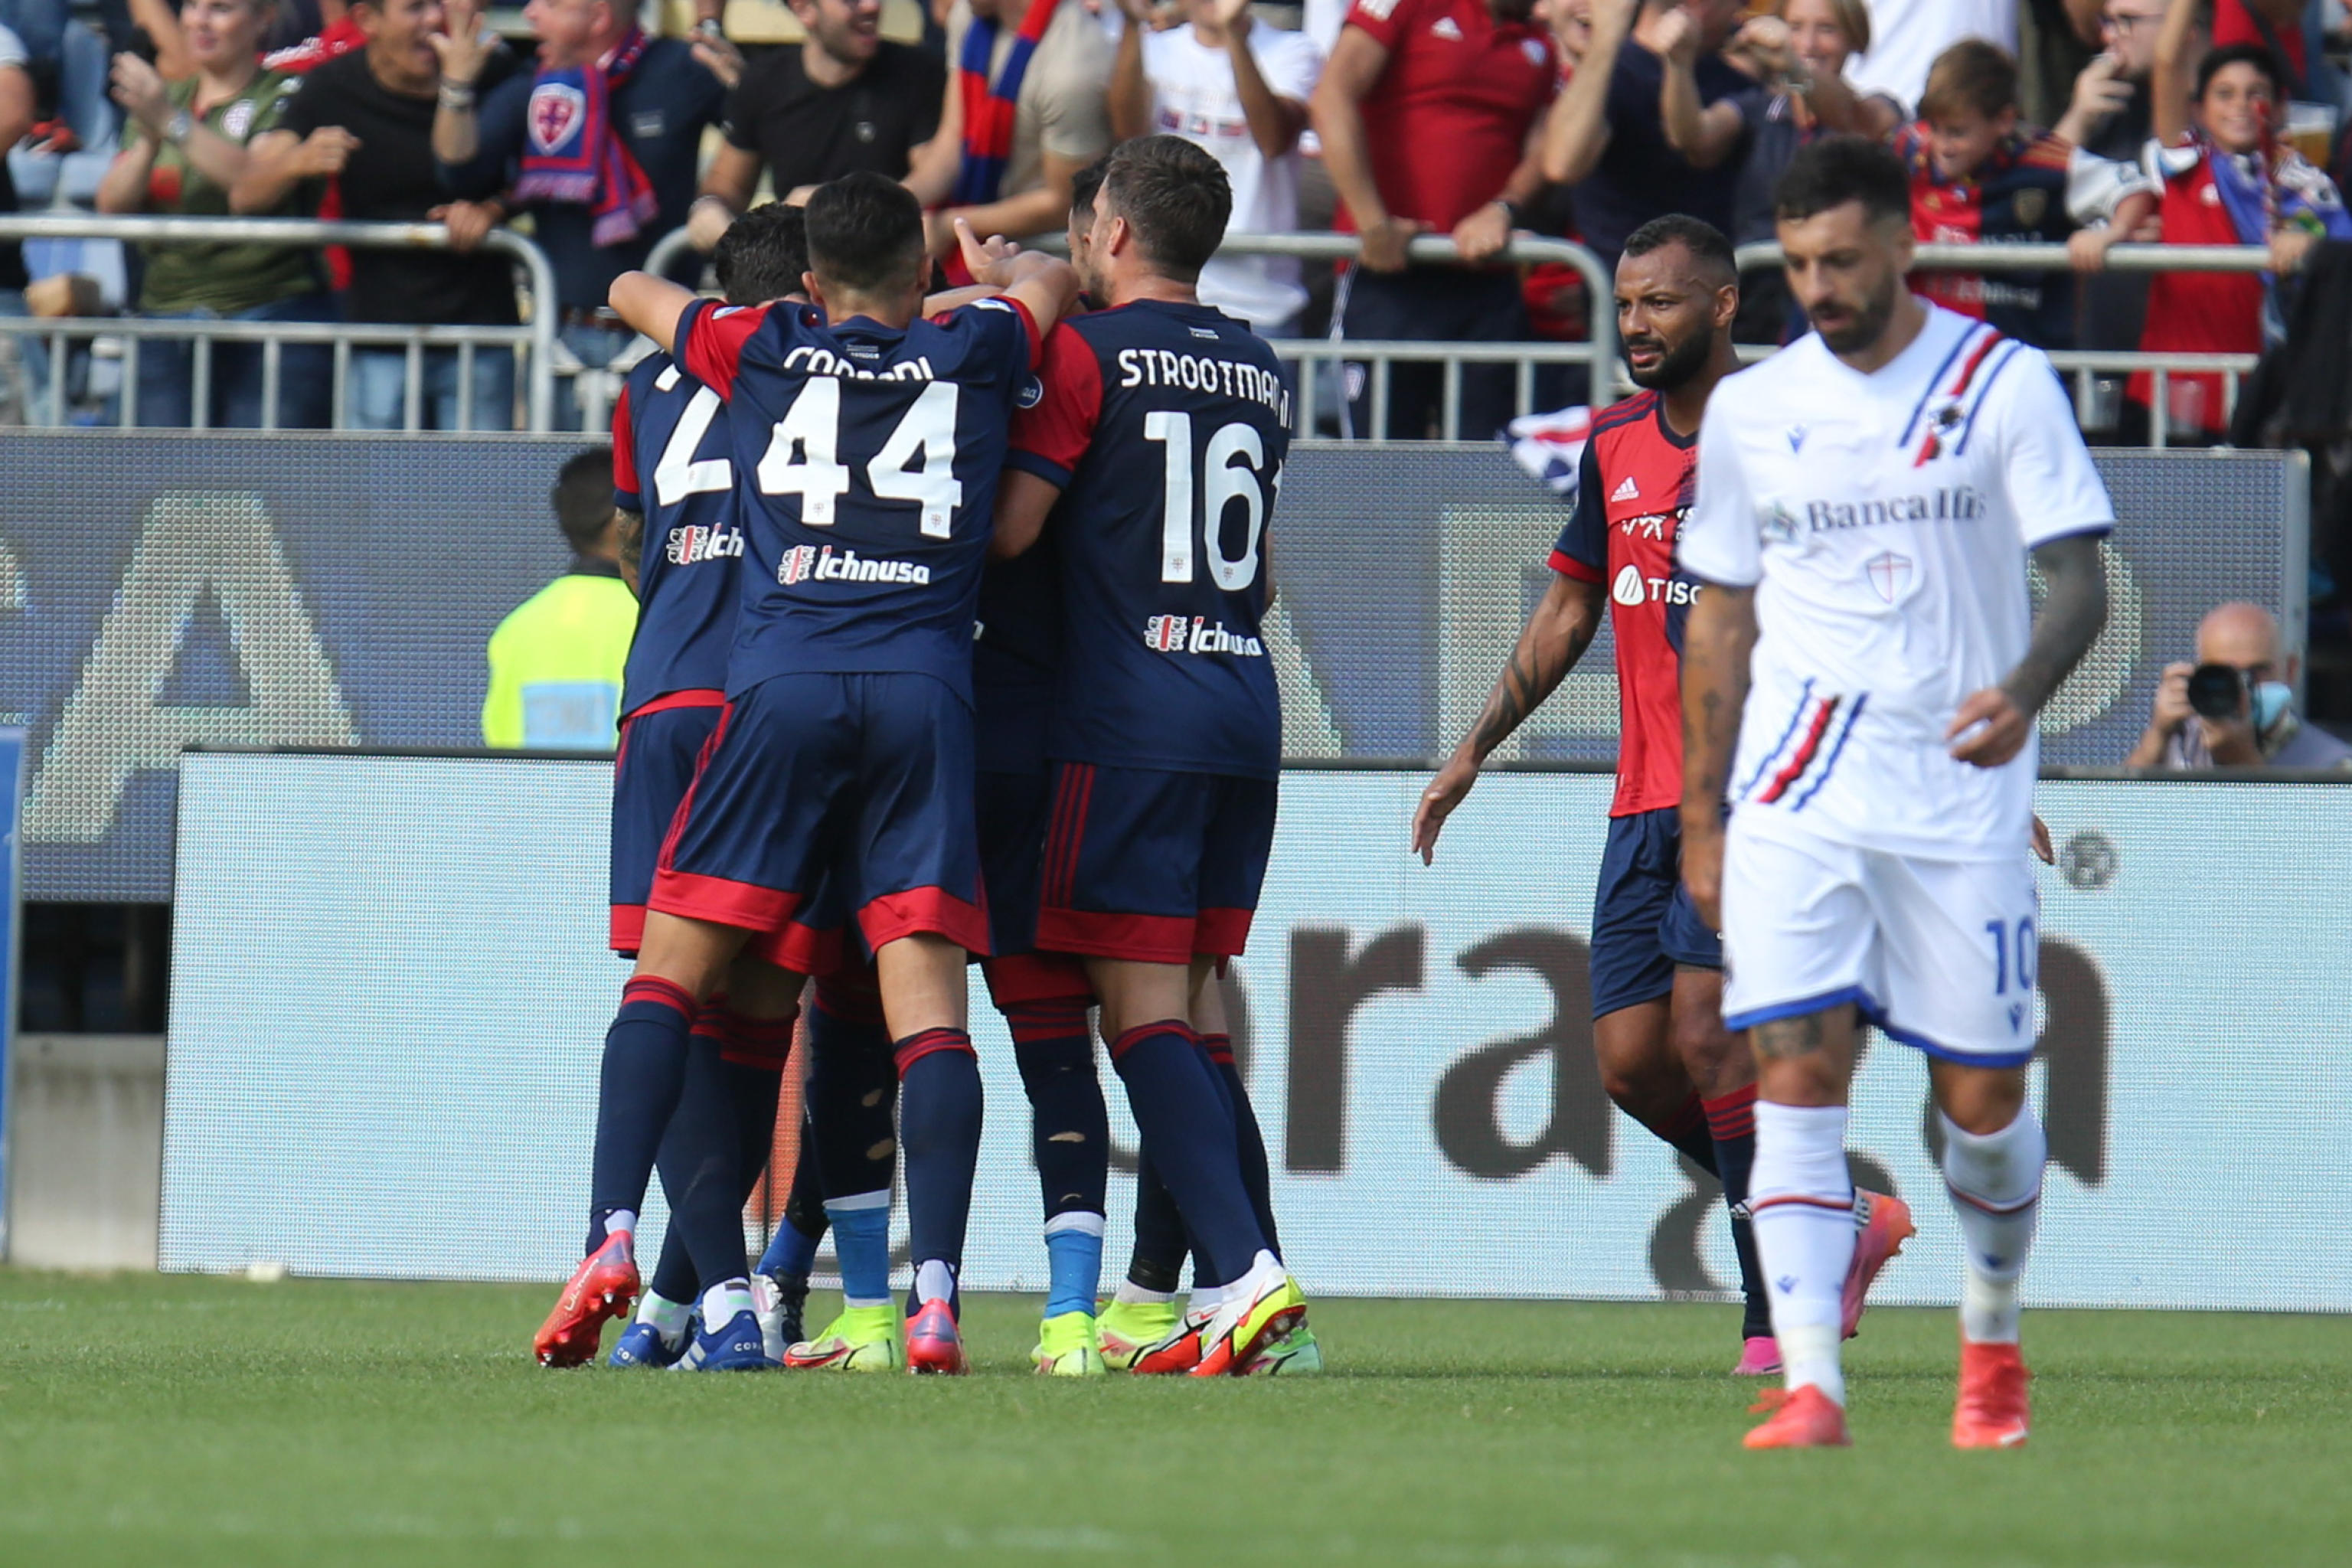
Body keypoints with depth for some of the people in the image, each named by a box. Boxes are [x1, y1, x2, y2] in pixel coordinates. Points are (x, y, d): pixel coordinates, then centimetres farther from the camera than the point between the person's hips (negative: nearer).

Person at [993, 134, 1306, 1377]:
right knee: (1187, 1011, 11)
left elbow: (1009, 527, -8)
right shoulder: (1261, 373, 14)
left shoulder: (1090, 354, -6)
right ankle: (1220, 1290, 6)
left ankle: (1244, 1269, -21)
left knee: (1142, 1012, -7)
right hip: (1247, 707, 6)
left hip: (1130, 719, -6)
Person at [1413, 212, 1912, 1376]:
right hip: (1647, 800, 7)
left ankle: (1778, 1310, -9)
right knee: (1630, 1060, -1)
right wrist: (1471, 753, 20)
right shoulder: (1616, 443, 13)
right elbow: (1569, 610, 23)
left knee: (1706, 1029, -18)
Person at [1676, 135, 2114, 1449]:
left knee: (1984, 1099, 4)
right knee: (1796, 1073, -13)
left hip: (1962, 794, -1)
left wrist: (2023, 689, -27)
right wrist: (1701, 820, 14)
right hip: (1797, 794, 2)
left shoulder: (2004, 384, -1)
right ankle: (1810, 1383, -17)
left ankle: (1993, 1338, 30)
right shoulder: (1751, 410, 8)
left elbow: (2079, 579, -5)